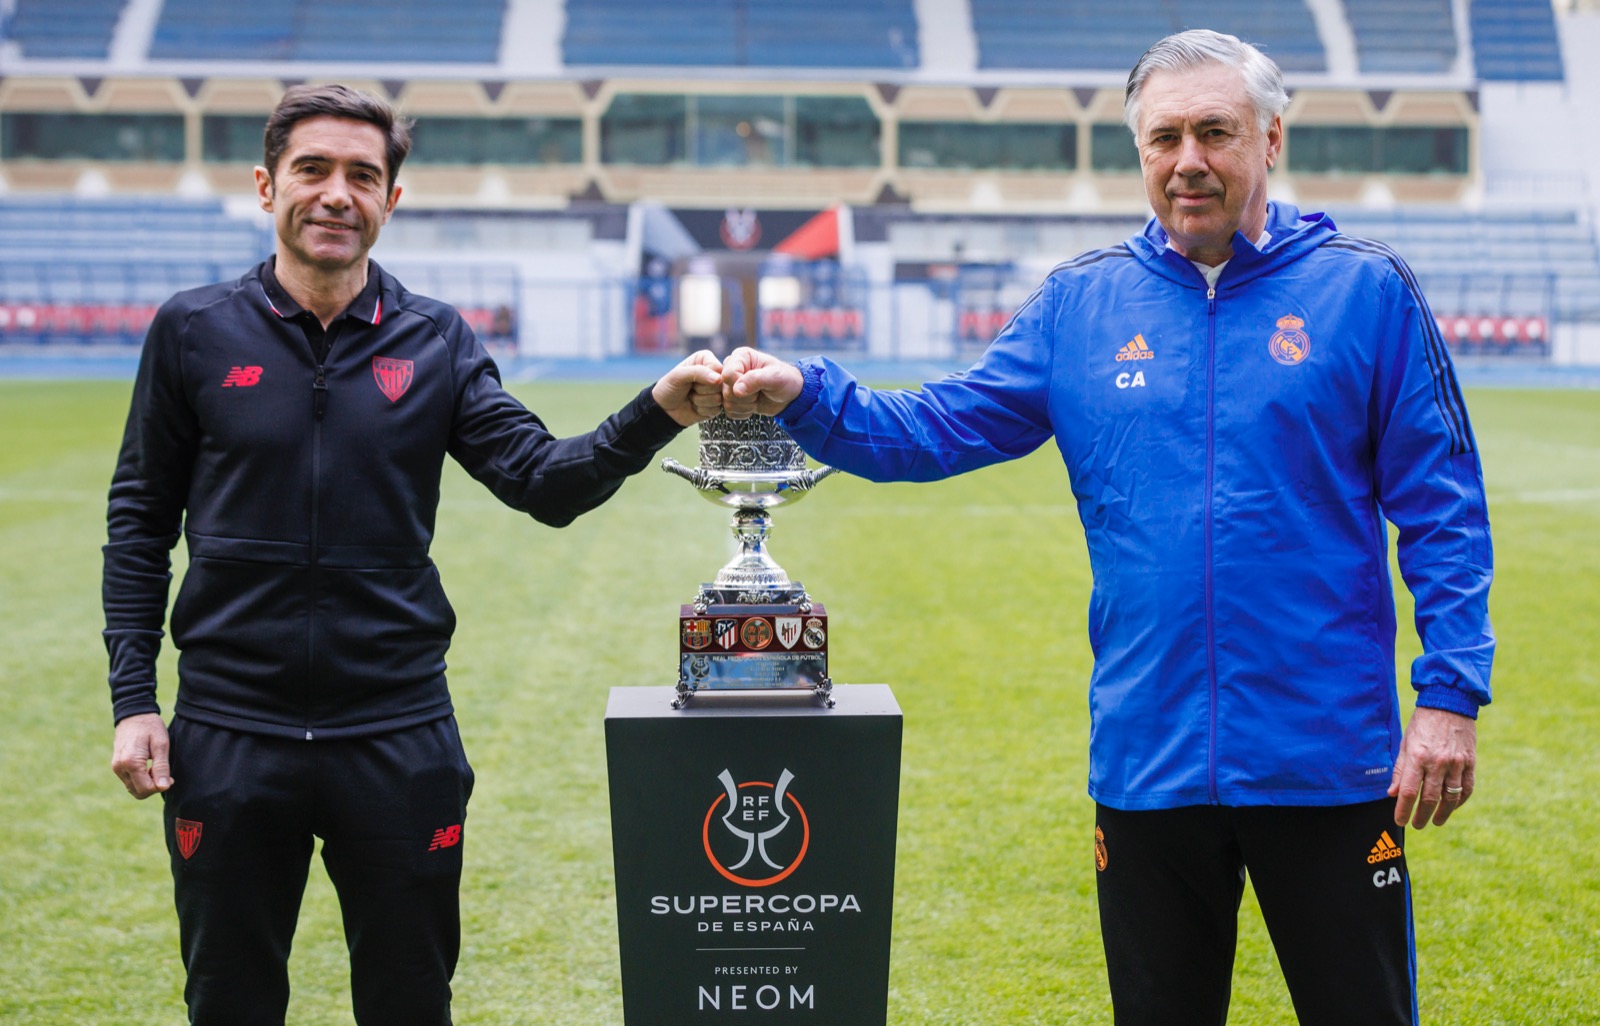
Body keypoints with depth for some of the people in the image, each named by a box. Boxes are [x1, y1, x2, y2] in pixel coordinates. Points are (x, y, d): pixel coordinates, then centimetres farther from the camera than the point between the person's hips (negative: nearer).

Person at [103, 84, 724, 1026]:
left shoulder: (436, 343, 3)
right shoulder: (195, 332, 1)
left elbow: (545, 481, -7)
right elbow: (140, 522, 5)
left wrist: (659, 414, -25)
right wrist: (133, 699, -2)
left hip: (398, 736, 1)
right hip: (231, 735, 0)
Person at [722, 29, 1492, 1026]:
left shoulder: (1366, 291, -2)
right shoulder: (1080, 303, 6)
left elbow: (1441, 511, -2)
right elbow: (940, 428, 5)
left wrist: (1451, 693, -8)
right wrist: (804, 396, -11)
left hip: (1327, 757, -3)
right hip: (1148, 756, 3)